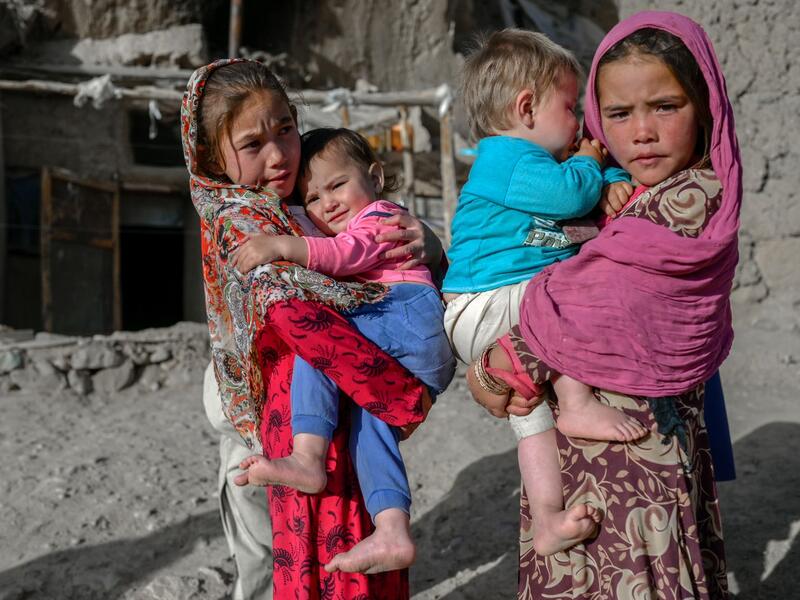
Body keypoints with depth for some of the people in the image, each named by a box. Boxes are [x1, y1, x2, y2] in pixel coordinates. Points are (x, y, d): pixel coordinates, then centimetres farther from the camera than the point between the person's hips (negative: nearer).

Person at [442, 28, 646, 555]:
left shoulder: (533, 159, 18)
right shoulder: (504, 157, -15)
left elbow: (602, 184, 26)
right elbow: (570, 194, -26)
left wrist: (617, 182, 2)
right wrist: (588, 162, -4)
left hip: (516, 313, 10)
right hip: (484, 309, -10)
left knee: (531, 402, 6)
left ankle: (548, 520, 7)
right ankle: (579, 406, -20)